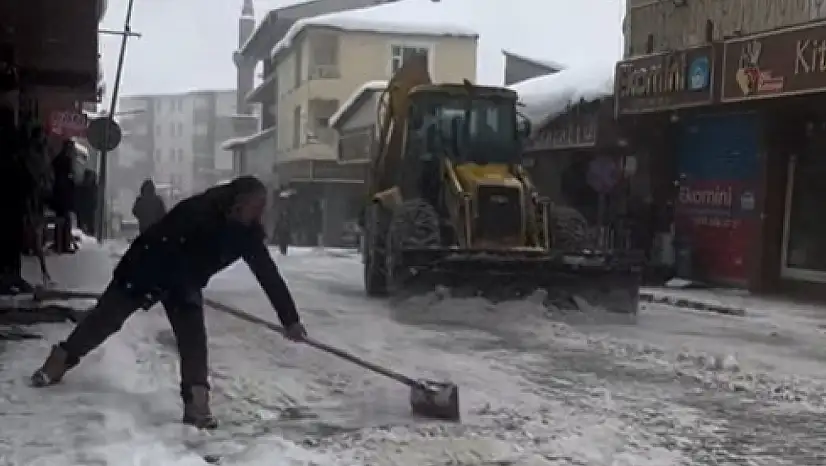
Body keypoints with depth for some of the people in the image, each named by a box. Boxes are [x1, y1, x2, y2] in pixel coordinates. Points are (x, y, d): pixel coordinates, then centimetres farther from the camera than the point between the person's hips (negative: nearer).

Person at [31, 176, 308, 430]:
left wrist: (290, 319, -14)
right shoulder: (198, 211, -32)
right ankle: (60, 360, 30)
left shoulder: (248, 234, -16)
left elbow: (270, 275, -13)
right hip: (148, 270, -4)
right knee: (105, 317, 9)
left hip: (185, 283, 4)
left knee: (194, 337, -13)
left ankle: (196, 404, -12)